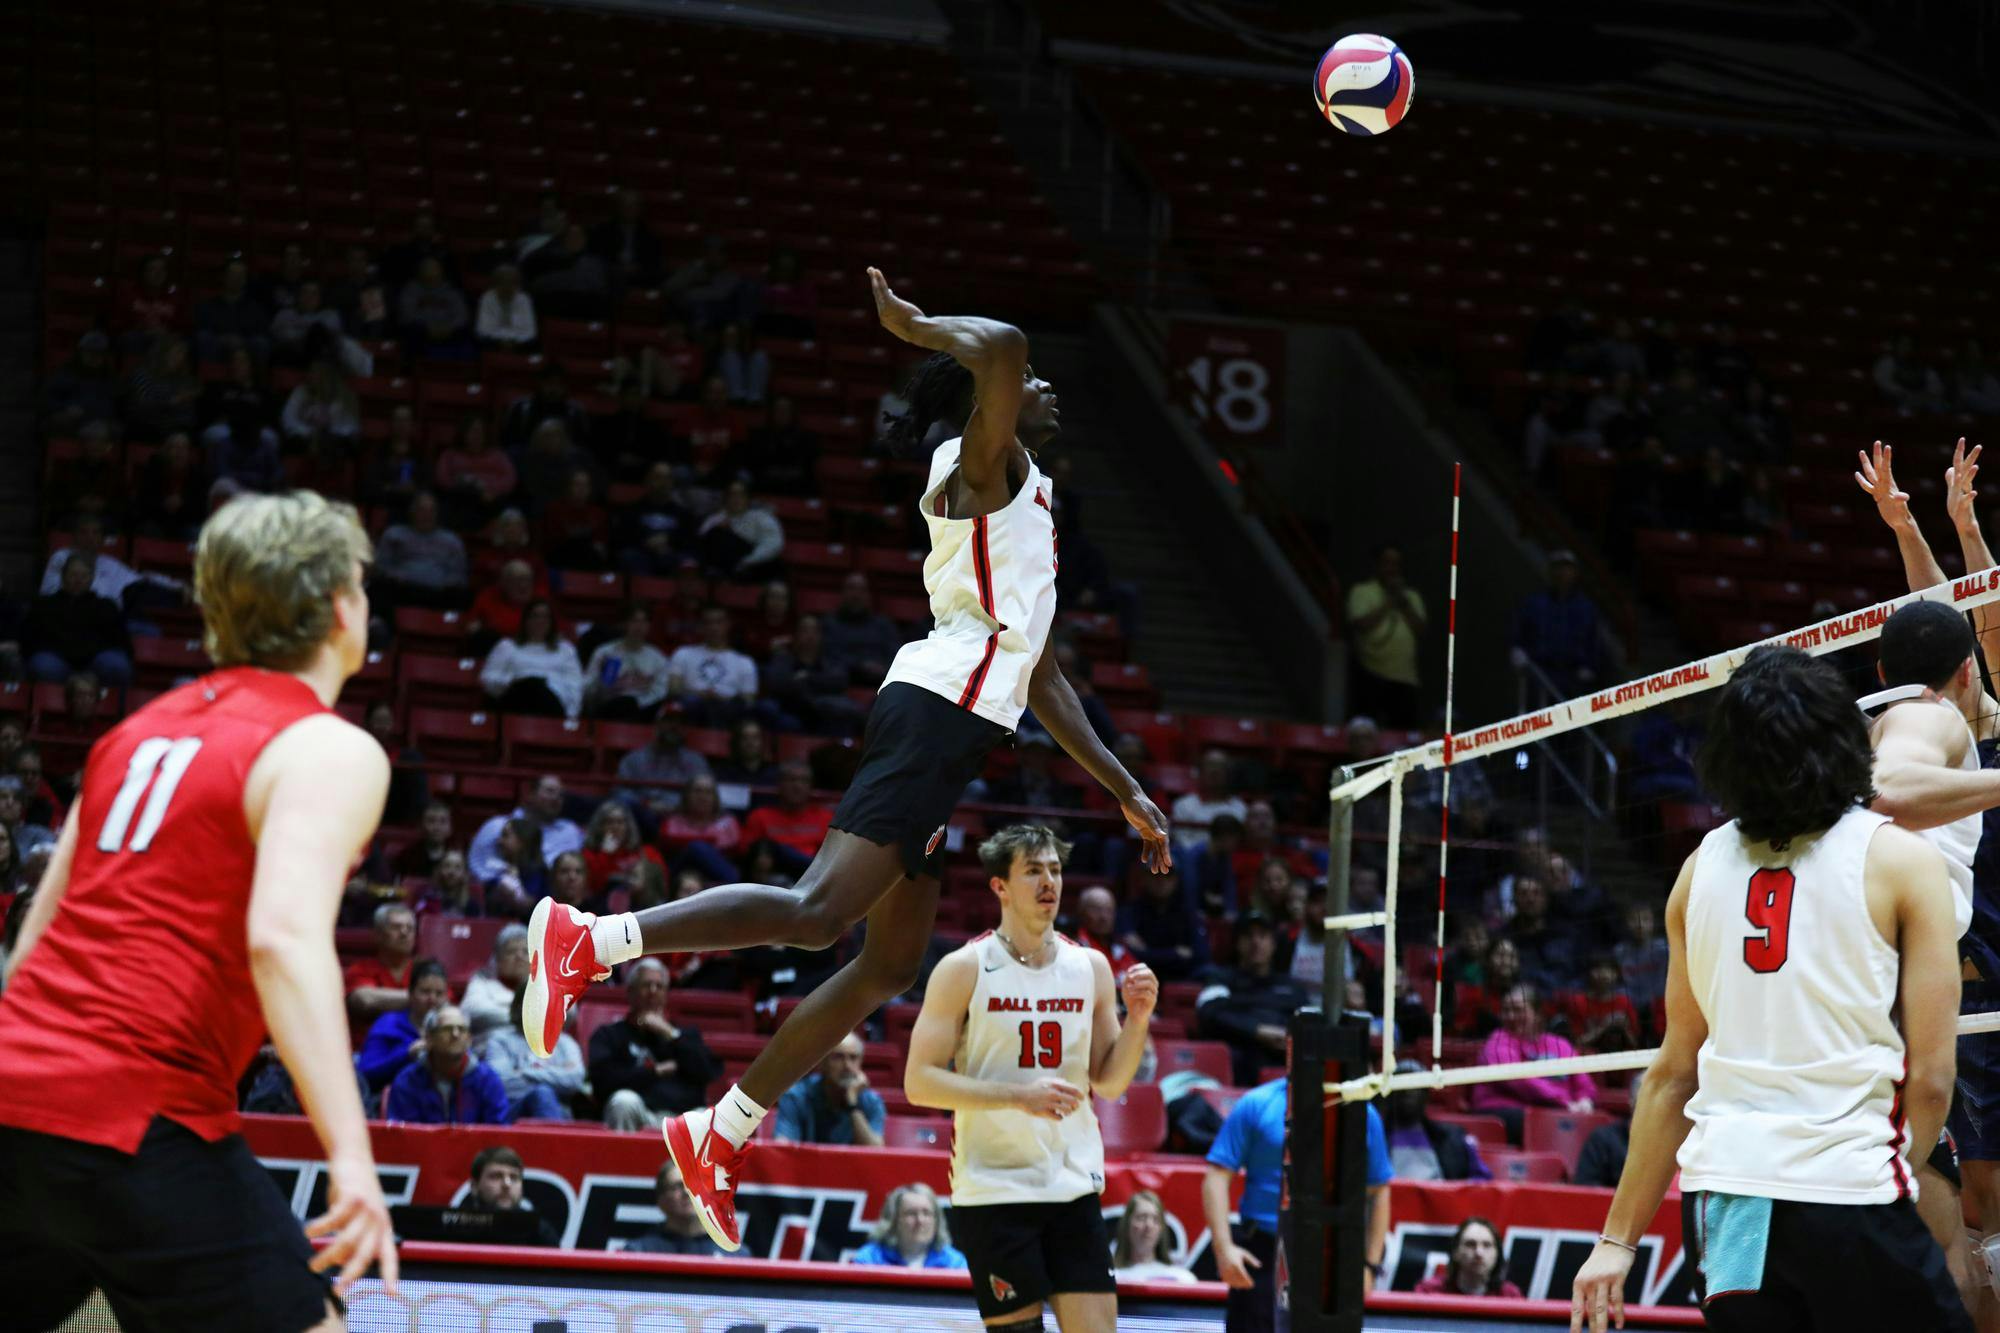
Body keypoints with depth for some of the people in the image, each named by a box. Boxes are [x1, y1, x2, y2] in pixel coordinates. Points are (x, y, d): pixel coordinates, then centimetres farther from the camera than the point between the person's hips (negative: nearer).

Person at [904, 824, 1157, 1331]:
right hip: (994, 1188, -4)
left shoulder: (1090, 967, 8)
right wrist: (1019, 1095, -21)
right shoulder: (963, 969, -5)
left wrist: (1137, 1019, -6)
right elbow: (919, 1082, -11)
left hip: (1074, 1185, 4)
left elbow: (1109, 1084, 12)